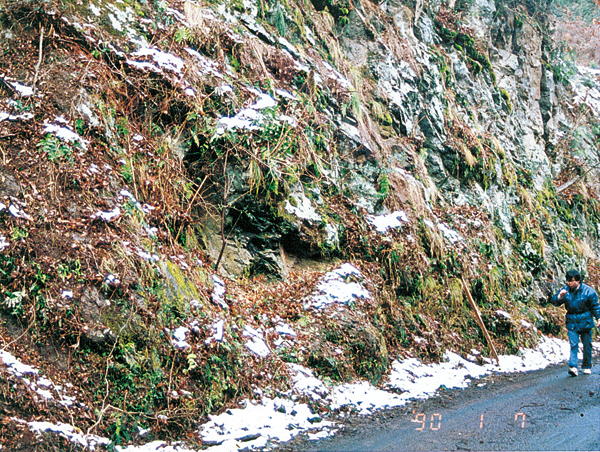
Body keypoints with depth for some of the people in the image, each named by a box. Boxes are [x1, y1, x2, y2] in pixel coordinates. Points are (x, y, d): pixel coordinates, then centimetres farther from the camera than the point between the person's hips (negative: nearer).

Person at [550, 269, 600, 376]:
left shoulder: (588, 291, -8)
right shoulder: (565, 290, -1)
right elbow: (554, 302, -1)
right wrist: (560, 297, -20)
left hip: (585, 322, -1)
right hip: (571, 322, 1)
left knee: (587, 344, 8)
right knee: (573, 344, -9)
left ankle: (587, 366, 23)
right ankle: (573, 366, -18)